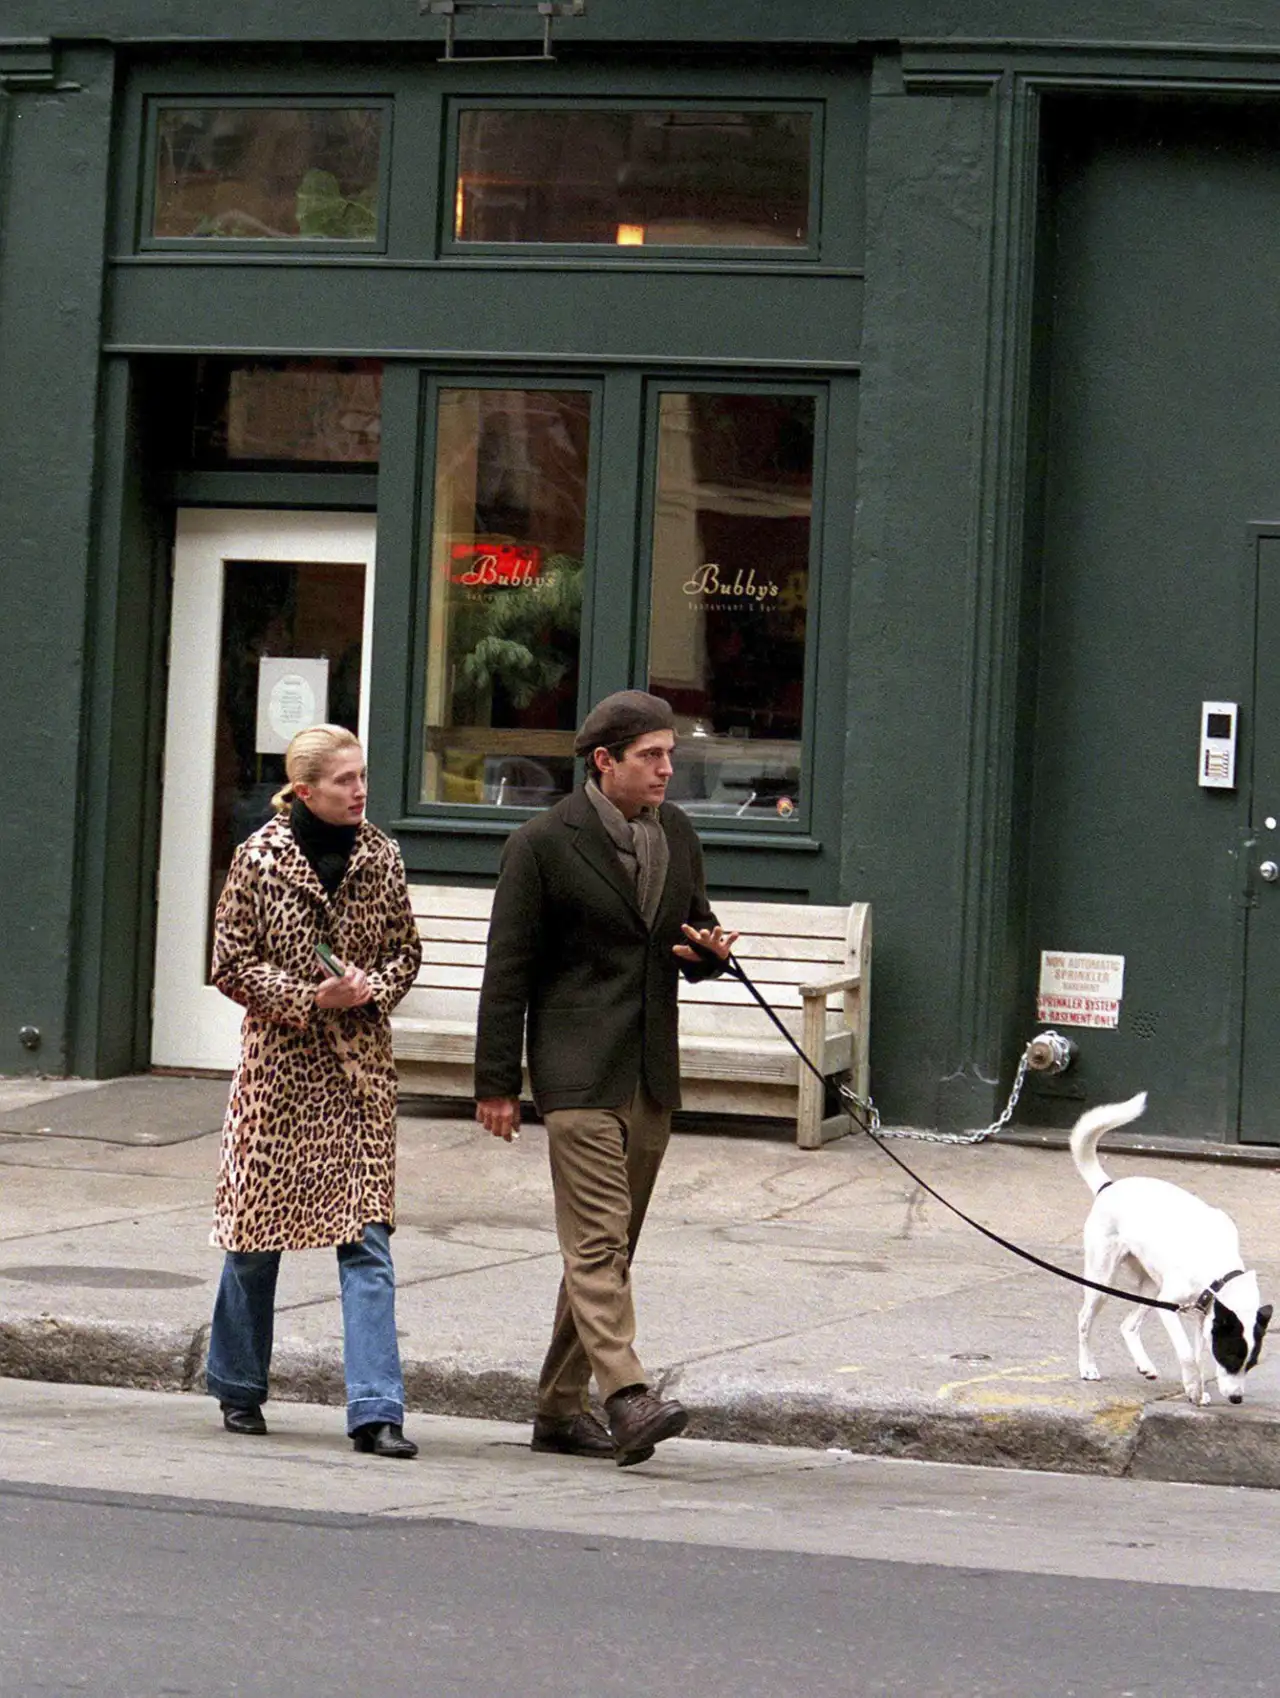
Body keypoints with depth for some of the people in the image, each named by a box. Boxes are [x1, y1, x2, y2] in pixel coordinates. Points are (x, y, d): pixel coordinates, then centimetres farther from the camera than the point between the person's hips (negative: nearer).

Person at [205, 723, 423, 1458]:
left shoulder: (380, 857, 5)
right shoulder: (261, 858, -4)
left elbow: (407, 951, 13)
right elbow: (231, 964, -2)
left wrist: (371, 988, -8)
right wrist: (309, 997, -14)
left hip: (361, 1062, 2)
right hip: (281, 1057, -2)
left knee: (367, 1235, -6)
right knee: (258, 1230, 7)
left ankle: (376, 1410, -9)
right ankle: (239, 1389, 25)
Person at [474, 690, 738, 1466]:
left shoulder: (677, 833, 12)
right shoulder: (545, 843, -7)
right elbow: (509, 968, -5)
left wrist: (709, 951, -2)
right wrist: (497, 1082, -6)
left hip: (652, 1074, 7)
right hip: (578, 1072, -7)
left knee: (610, 1246, 9)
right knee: (597, 1237, -14)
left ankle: (561, 1408, 17)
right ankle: (628, 1397, -23)